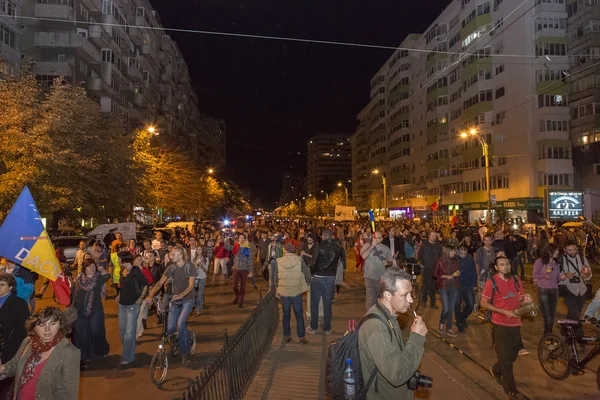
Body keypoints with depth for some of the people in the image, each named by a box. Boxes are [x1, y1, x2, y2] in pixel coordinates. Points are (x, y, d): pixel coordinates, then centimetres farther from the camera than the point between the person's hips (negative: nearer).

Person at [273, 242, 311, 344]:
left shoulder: (279, 262, -7)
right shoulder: (299, 260, -12)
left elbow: (275, 278, 2)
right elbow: (307, 275, -8)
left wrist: (277, 290, 14)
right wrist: (305, 284, 11)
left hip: (283, 293, 1)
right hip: (296, 292, -1)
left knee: (286, 315, 15)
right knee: (299, 315, 11)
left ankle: (287, 336, 22)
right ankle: (301, 337, 14)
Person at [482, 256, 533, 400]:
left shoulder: (516, 280, 4)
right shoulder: (491, 282, -12)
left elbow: (520, 300, 13)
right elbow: (484, 303, -13)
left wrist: (526, 300, -11)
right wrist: (504, 312, -20)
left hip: (515, 323, 5)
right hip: (500, 324, -5)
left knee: (513, 355, 18)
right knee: (506, 358, 3)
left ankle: (496, 370, 45)